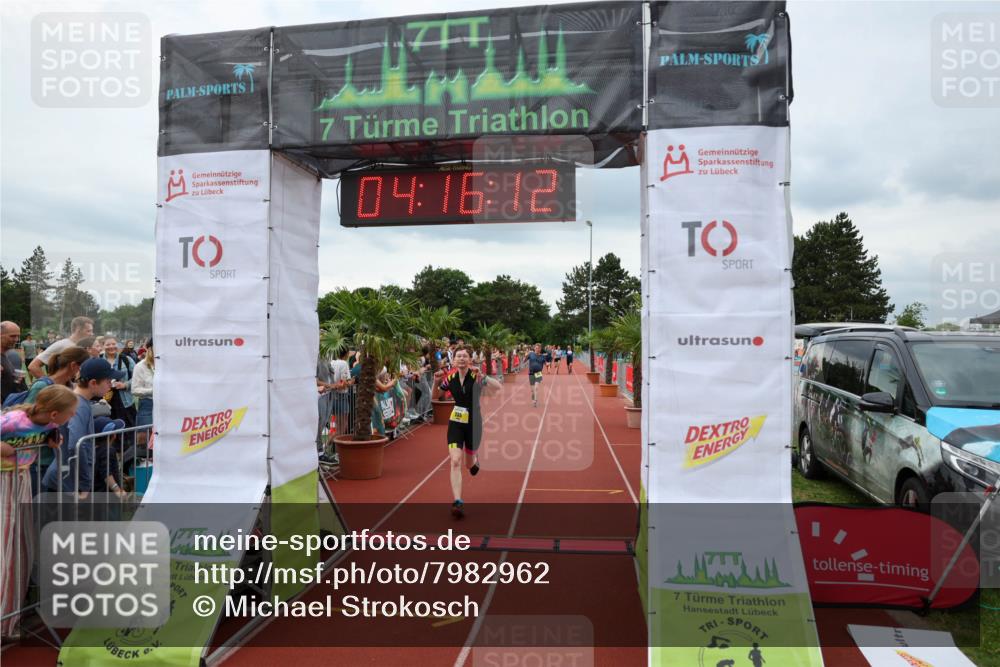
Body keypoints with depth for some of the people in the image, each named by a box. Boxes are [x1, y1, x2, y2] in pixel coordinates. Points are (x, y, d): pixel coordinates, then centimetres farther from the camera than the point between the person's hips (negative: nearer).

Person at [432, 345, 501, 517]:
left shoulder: (476, 376, -13)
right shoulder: (450, 378, -3)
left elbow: (497, 387, -27)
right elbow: (435, 396, 12)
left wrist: (483, 376, -42)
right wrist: (436, 383, -8)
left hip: (473, 424, -1)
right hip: (455, 423, 1)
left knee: (469, 465, 15)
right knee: (455, 461, -15)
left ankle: (474, 460, 54)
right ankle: (458, 502, -11)